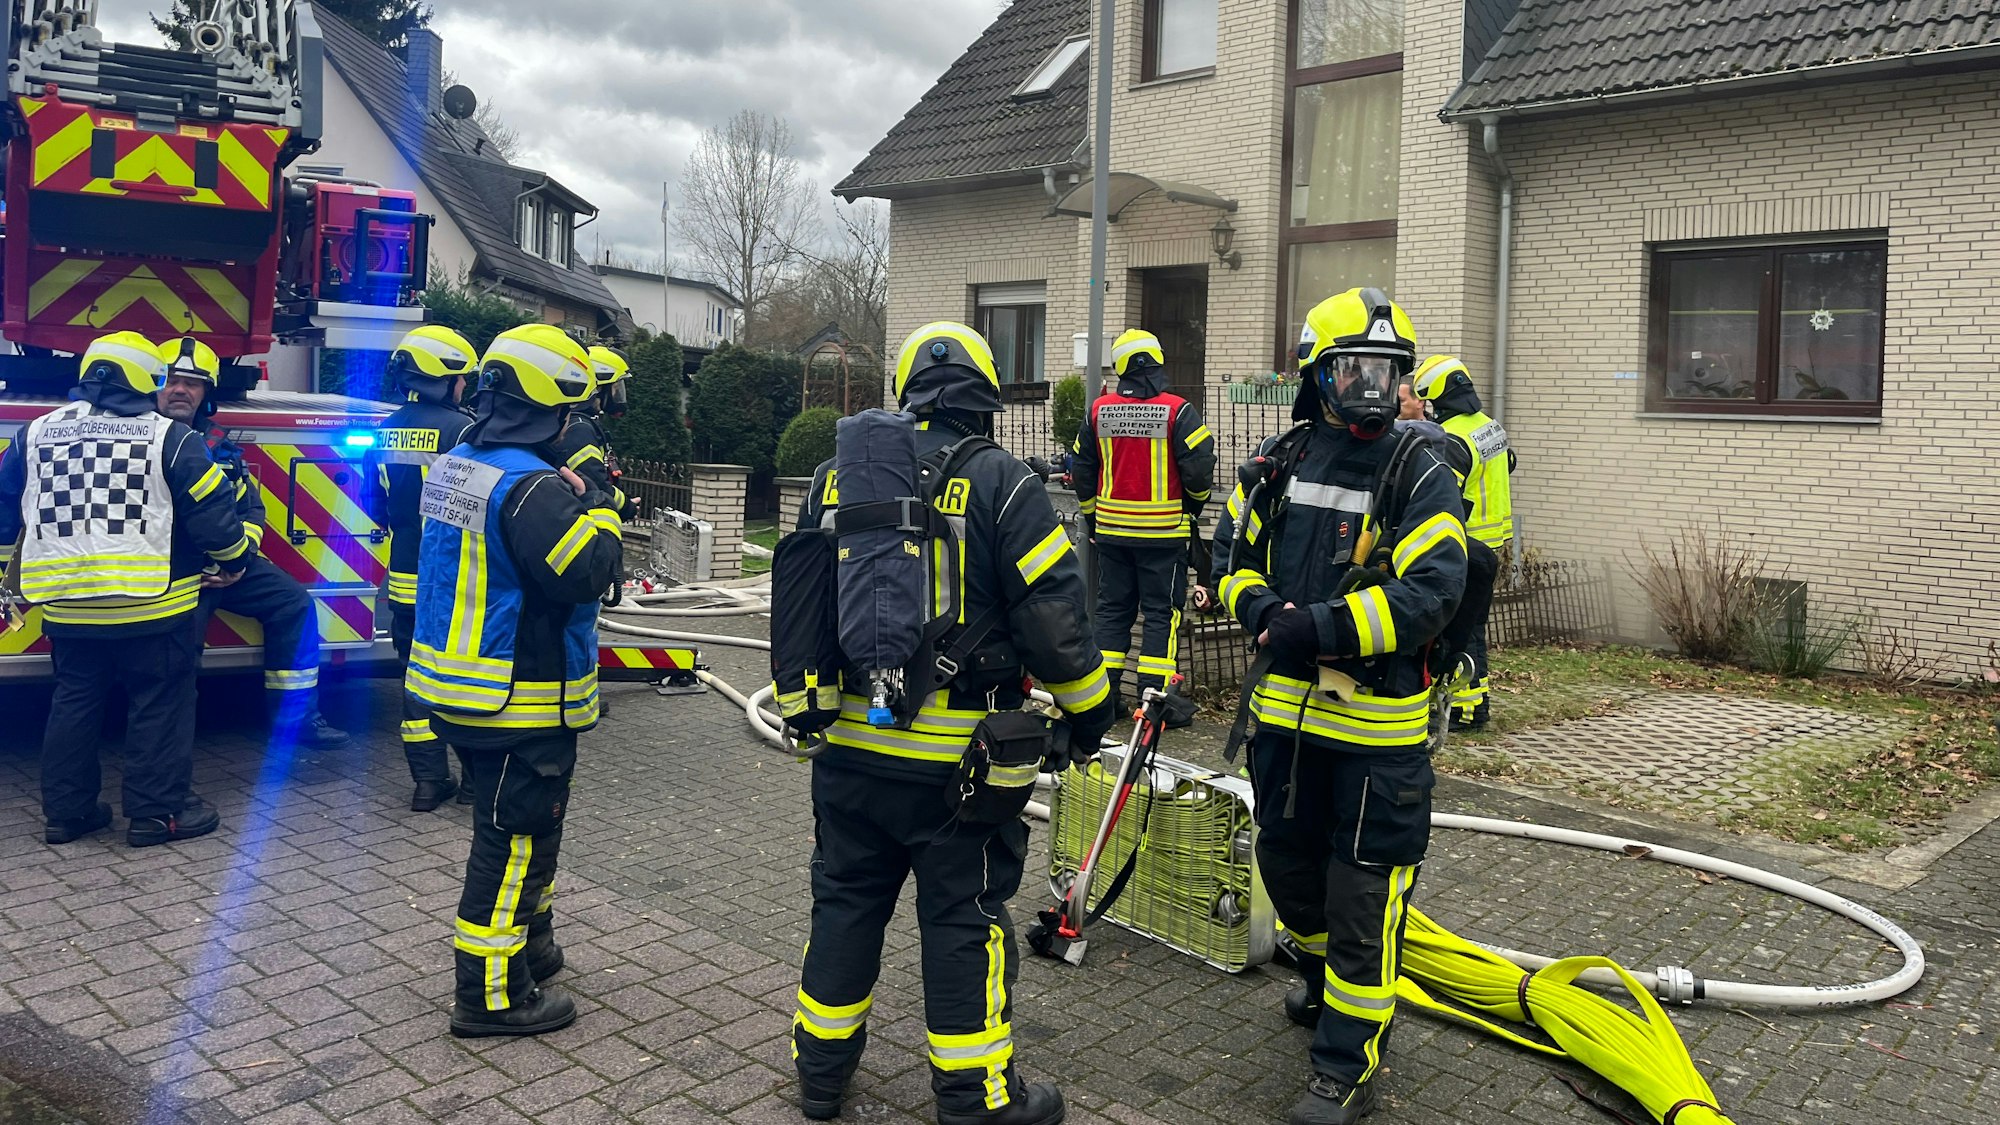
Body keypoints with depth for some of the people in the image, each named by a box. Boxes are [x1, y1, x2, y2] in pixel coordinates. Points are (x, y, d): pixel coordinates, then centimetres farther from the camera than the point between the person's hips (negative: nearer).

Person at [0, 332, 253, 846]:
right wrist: (233, 562, 9)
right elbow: (213, 511, -8)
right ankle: (157, 812, 8)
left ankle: (65, 810, 23)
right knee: (160, 705, 5)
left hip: (66, 605, 5)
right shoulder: (168, 437, -7)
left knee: (74, 702, 17)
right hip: (152, 606, -5)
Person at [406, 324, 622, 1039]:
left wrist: (569, 493, 6)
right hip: (520, 703, -10)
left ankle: (529, 944, 39)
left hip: (456, 689, 10)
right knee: (516, 838, 2)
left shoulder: (456, 466, 9)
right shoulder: (529, 486, -23)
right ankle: (492, 994, 12)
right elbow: (585, 572, -27)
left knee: (513, 826, 24)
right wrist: (597, 502, -12)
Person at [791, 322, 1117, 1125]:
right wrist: (1089, 709, 5)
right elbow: (1052, 615, -10)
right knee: (963, 916, 8)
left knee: (846, 899, 18)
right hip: (953, 754, -4)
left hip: (847, 742, 5)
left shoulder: (835, 478, 5)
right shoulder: (1001, 485, -10)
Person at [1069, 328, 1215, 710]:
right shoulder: (1179, 411, -10)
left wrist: (1092, 516, 22)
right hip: (1164, 530, -4)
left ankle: (1103, 692, 13)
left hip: (1111, 530, 4)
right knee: (1162, 612, 4)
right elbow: (1198, 469, -12)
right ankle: (1153, 694, 2)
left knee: (1112, 608, 12)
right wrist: (1195, 504, 9)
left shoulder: (1098, 410, 3)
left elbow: (1081, 470, 10)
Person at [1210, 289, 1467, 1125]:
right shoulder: (1279, 461, 6)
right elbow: (1232, 550, 12)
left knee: (1363, 895, 2)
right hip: (1286, 709, 5)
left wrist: (1323, 626, -26)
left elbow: (1431, 593, -19)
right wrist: (1260, 606, -10)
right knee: (1287, 866, 21)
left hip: (1378, 723, -5)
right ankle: (1327, 979, 49)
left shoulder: (1419, 473, -9)